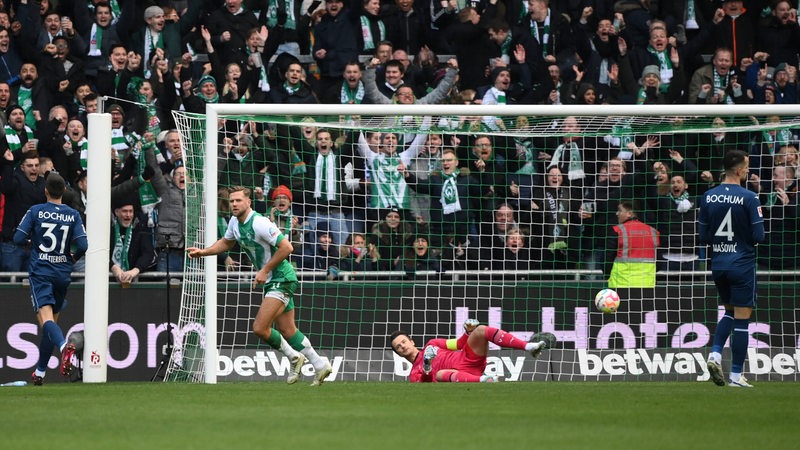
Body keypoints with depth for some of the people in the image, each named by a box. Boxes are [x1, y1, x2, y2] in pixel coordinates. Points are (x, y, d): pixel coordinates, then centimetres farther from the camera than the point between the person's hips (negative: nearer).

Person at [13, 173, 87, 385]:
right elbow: (83, 245, -6)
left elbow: (19, 238, -7)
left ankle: (64, 346, -46)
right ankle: (40, 372, 20)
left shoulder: (35, 211, -3)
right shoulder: (73, 215, 1)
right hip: (62, 273, 3)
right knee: (52, 320, 15)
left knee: (46, 318, -15)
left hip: (40, 272, -3)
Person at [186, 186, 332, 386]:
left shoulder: (259, 223, -22)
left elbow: (286, 247, -24)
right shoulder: (235, 223, 6)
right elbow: (226, 243, 27)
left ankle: (293, 357, 5)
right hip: (271, 281, 9)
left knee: (260, 328, -14)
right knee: (287, 331, 11)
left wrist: (265, 270, -20)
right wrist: (203, 252, 14)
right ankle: (320, 365, 18)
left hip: (281, 278, -9)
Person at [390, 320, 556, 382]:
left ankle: (530, 346, -31)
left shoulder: (432, 344, 31)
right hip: (459, 375, -4)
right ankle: (483, 380, -58)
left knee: (481, 330, -16)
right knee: (440, 373, -38)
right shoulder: (414, 375, 18)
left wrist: (469, 332, 7)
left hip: (469, 358, 4)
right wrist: (426, 371, -19)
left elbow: (460, 344, 27)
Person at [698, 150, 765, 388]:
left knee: (729, 312, 24)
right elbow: (758, 236, -14)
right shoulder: (749, 198, -14)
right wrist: (744, 236, 8)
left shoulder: (708, 197, 1)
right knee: (741, 318, 2)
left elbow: (703, 236, 3)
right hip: (742, 265, -5)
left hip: (718, 264, 5)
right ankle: (736, 376, 2)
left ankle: (715, 354, 2)